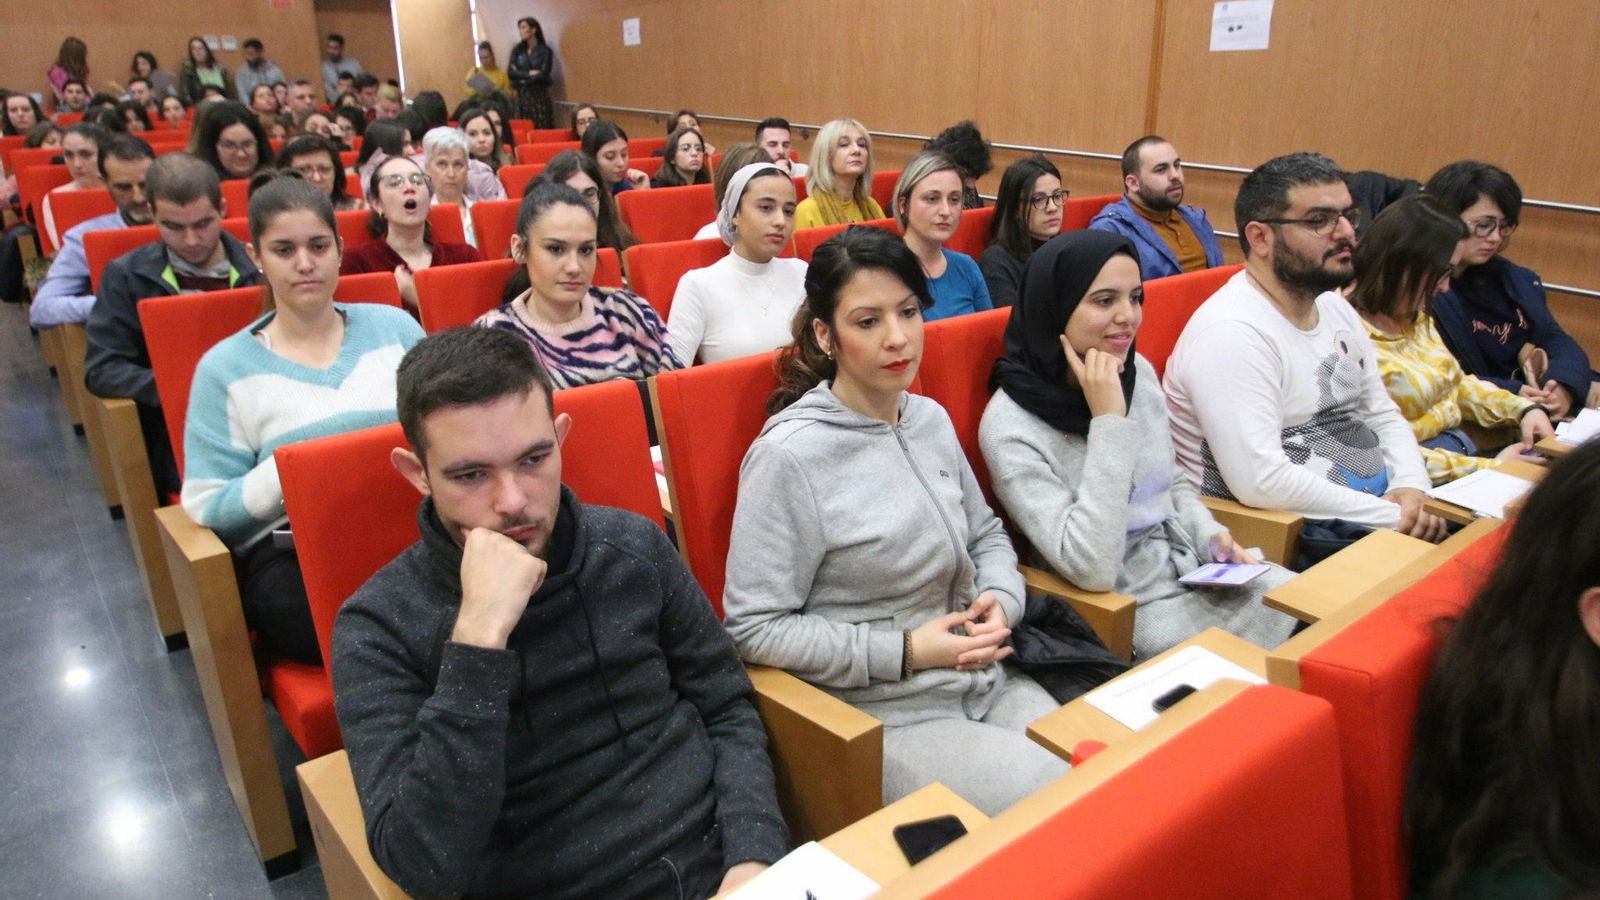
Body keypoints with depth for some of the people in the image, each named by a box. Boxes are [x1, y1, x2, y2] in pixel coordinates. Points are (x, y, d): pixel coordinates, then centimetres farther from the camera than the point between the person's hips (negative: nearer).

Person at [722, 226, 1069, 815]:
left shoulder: (930, 419, 5)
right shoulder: (788, 456, -17)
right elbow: (753, 627, -16)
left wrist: (1002, 600, -2)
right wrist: (905, 651, -17)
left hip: (986, 679, 7)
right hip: (886, 716, -7)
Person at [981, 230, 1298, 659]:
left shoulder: (1139, 372, 0)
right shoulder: (1010, 426, -20)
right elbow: (1091, 570, -27)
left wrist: (1209, 534, -4)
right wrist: (1109, 419, -26)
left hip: (1195, 571, 7)